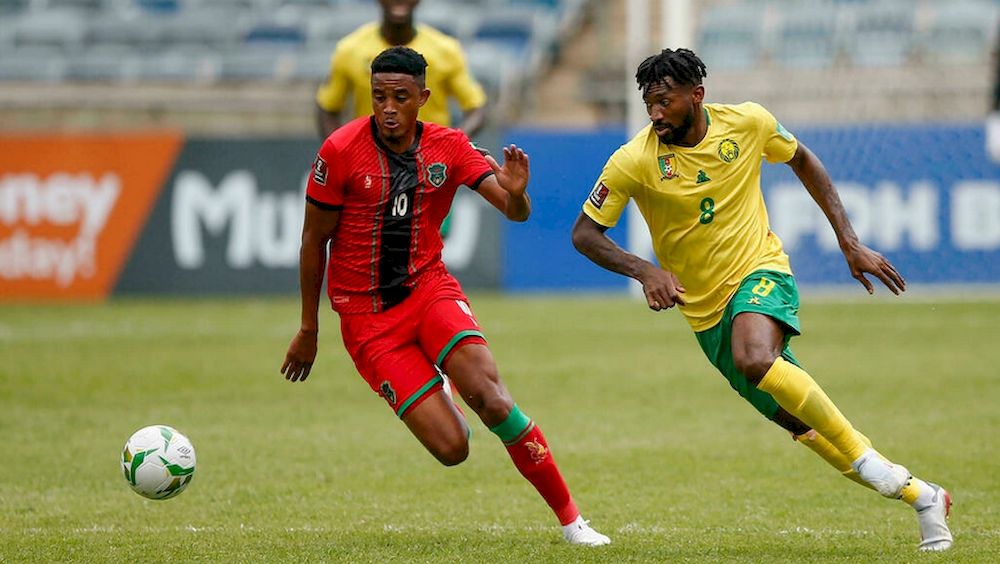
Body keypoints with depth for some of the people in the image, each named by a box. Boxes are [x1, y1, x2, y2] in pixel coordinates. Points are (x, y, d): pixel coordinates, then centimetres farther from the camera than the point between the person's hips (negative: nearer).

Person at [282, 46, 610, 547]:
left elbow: (514, 212, -8)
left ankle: (570, 518, -11)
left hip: (429, 287, 2)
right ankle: (434, 403, 27)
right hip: (366, 316, -2)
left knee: (492, 401, -26)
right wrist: (308, 329, 2)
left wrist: (515, 195, -33)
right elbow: (314, 241, -2)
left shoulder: (449, 147, -2)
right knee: (451, 447, -13)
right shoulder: (341, 151, -11)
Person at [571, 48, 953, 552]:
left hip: (760, 272, -2)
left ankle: (864, 454, -20)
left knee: (755, 360, -36)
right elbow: (584, 233, -6)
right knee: (800, 422, 2)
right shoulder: (634, 161, -13)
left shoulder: (746, 122, -8)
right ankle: (921, 497, 16)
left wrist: (850, 243, 7)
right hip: (705, 308, 2)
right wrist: (645, 271, -24)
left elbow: (802, 161, 10)